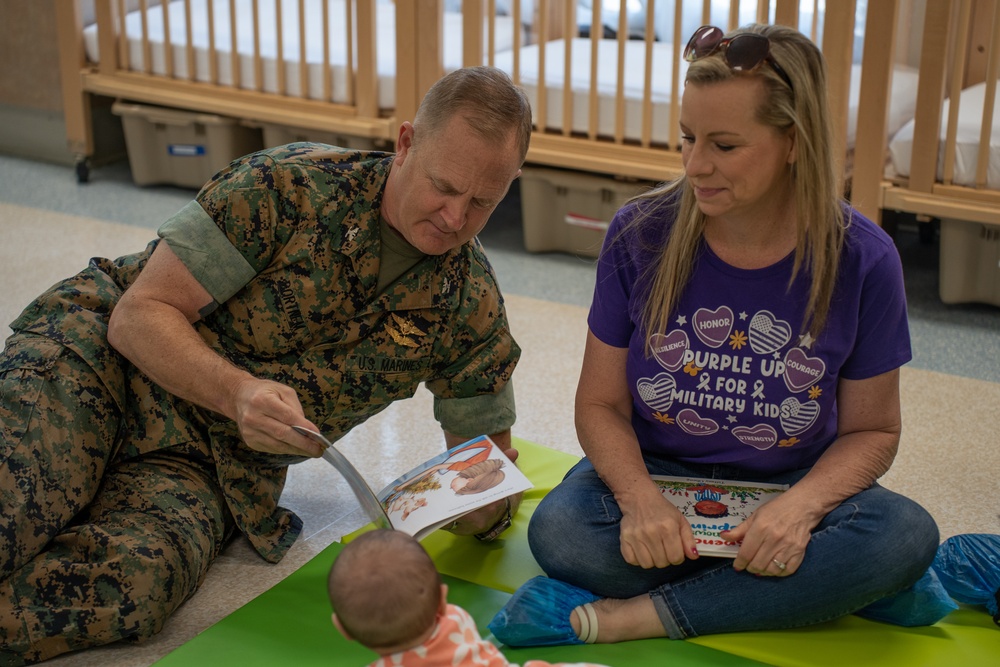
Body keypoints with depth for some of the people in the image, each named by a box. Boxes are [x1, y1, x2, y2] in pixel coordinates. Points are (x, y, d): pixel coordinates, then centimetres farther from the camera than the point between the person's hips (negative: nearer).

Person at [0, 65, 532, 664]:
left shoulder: (473, 307, -3)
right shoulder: (289, 187, -14)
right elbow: (139, 315, -12)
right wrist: (238, 392, -31)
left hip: (208, 466, 2)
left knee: (129, 592, -33)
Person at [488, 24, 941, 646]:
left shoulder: (862, 259, -11)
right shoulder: (641, 233, -9)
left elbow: (870, 430, -2)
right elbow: (601, 404, -4)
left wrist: (799, 506, -24)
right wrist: (641, 499, -25)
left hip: (793, 485, 1)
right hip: (655, 473, 0)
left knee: (906, 533, -31)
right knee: (559, 530, -31)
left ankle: (631, 615, -24)